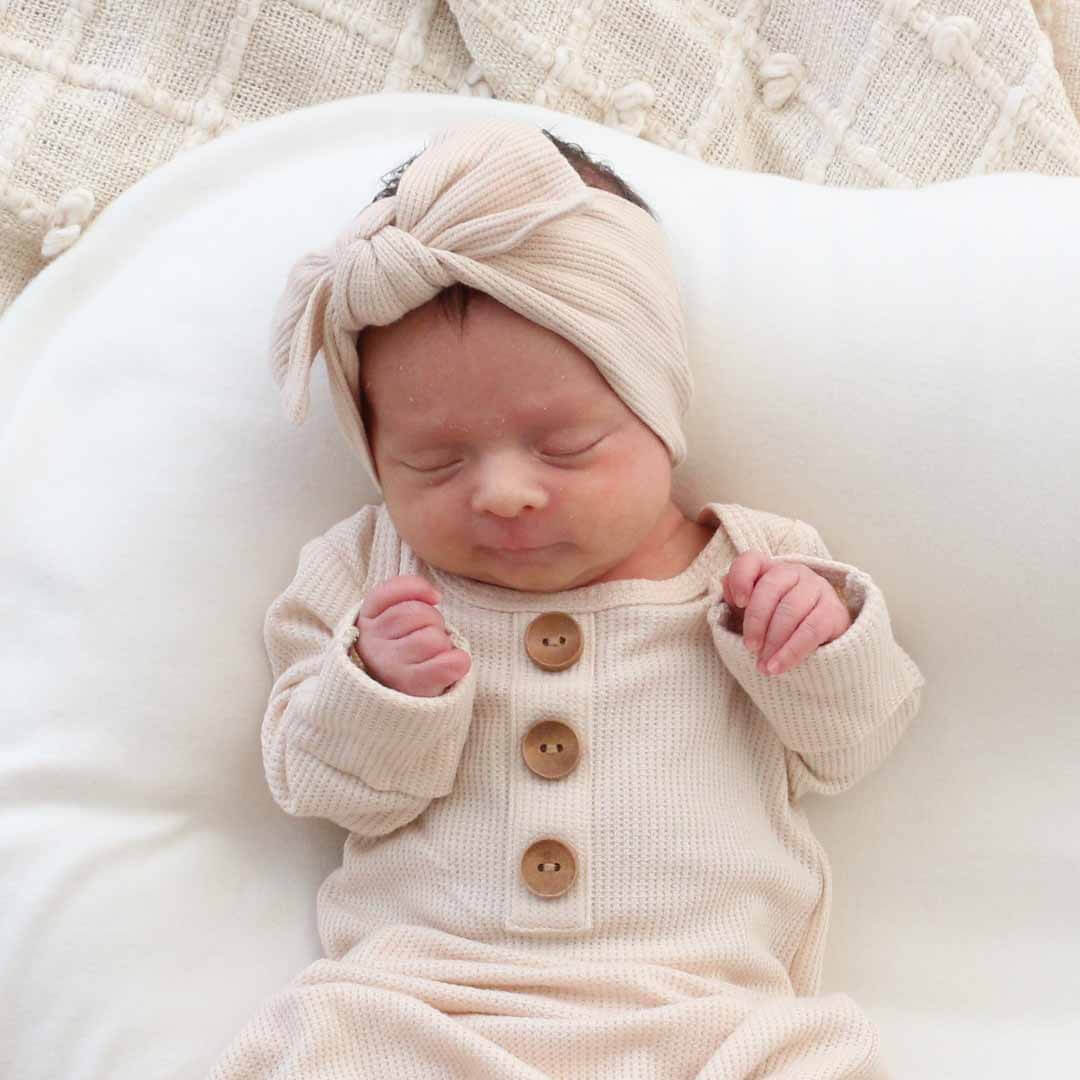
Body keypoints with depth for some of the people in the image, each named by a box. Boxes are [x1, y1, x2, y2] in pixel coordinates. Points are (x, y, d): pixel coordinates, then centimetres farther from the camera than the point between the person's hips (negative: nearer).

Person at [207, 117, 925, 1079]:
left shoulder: (756, 568, 8)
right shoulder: (367, 575, 8)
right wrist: (375, 690, -12)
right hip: (417, 995, 0)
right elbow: (319, 784, 8)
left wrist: (828, 650, -5)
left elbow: (837, 755, 15)